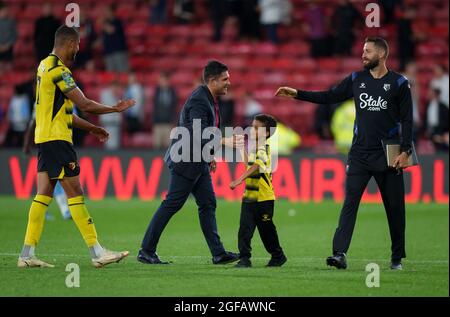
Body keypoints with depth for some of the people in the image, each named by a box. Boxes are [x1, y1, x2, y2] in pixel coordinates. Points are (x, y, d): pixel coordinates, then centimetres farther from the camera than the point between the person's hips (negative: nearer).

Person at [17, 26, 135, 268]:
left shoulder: (46, 65, 16)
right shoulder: (58, 69, -15)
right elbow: (84, 104, -17)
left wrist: (91, 128, 23)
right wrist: (116, 109, -5)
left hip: (44, 139, 10)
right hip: (56, 139, -10)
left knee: (44, 194, 7)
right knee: (75, 193, -7)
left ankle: (27, 254, 4)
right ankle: (97, 253, -6)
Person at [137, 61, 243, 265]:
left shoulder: (209, 99, 10)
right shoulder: (199, 102, -21)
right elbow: (199, 135, -31)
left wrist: (209, 155, 17)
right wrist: (224, 142, -39)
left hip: (199, 162, 10)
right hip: (185, 162, -10)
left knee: (208, 204, 6)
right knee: (171, 206, -5)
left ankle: (218, 253, 6)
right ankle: (146, 252, 1)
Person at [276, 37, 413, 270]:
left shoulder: (398, 83, -1)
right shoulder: (356, 80, 9)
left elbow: (407, 119, -2)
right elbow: (329, 97, 14)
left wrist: (405, 151, -10)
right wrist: (297, 94, 6)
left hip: (388, 155, -3)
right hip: (359, 153, 3)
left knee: (394, 207, 4)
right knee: (350, 202, -8)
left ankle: (397, 258, 15)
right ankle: (339, 253, -15)